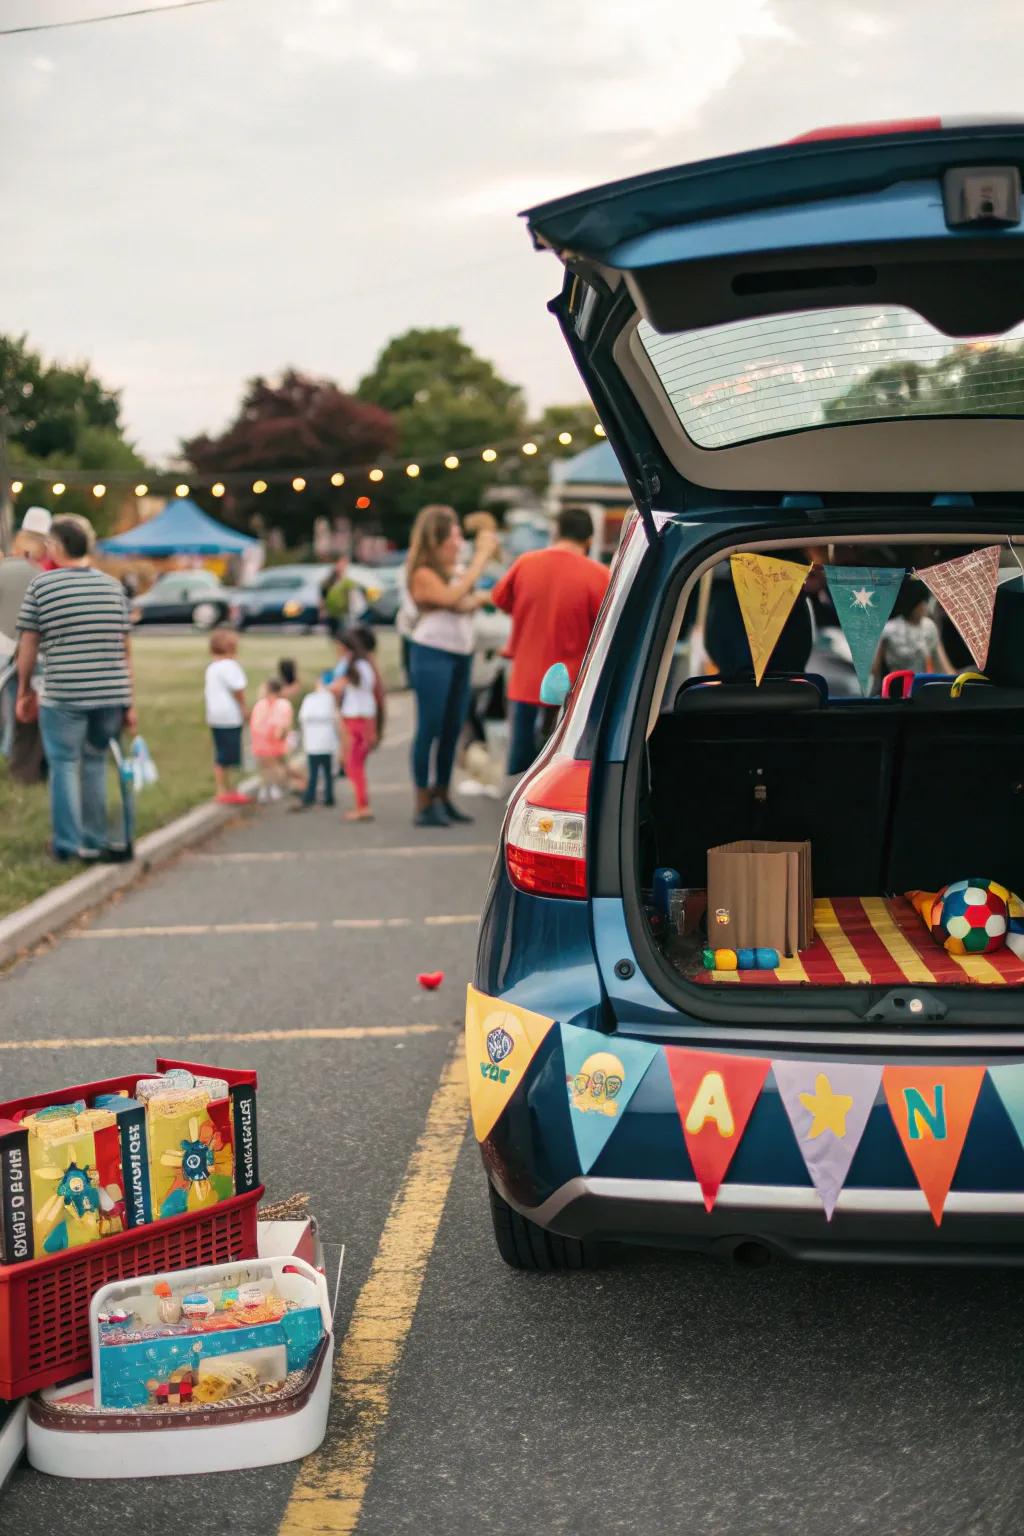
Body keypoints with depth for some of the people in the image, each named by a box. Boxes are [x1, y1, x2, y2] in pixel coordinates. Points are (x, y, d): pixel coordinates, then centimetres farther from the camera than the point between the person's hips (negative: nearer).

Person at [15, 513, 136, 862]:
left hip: (62, 696, -3)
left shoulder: (41, 585, -1)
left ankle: (68, 845, 8)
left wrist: (25, 691, 13)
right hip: (111, 694, 3)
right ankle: (95, 842, 19)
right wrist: (129, 702, 13)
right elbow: (124, 648, 9)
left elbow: (28, 643, 1)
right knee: (95, 762, 15)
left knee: (64, 765, 7)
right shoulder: (112, 586, 9)